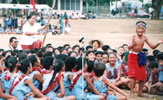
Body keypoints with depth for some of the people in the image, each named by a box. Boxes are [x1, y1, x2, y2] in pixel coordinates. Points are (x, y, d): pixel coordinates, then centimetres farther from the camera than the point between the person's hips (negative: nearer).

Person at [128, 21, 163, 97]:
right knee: (133, 74, -9)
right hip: (132, 56, -5)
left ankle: (140, 92, 16)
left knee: (142, 75, 3)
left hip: (140, 56, 5)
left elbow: (152, 47, 0)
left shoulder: (144, 38, -2)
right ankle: (131, 93, -4)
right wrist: (133, 44, -48)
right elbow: (129, 47, -27)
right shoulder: (133, 37, -13)